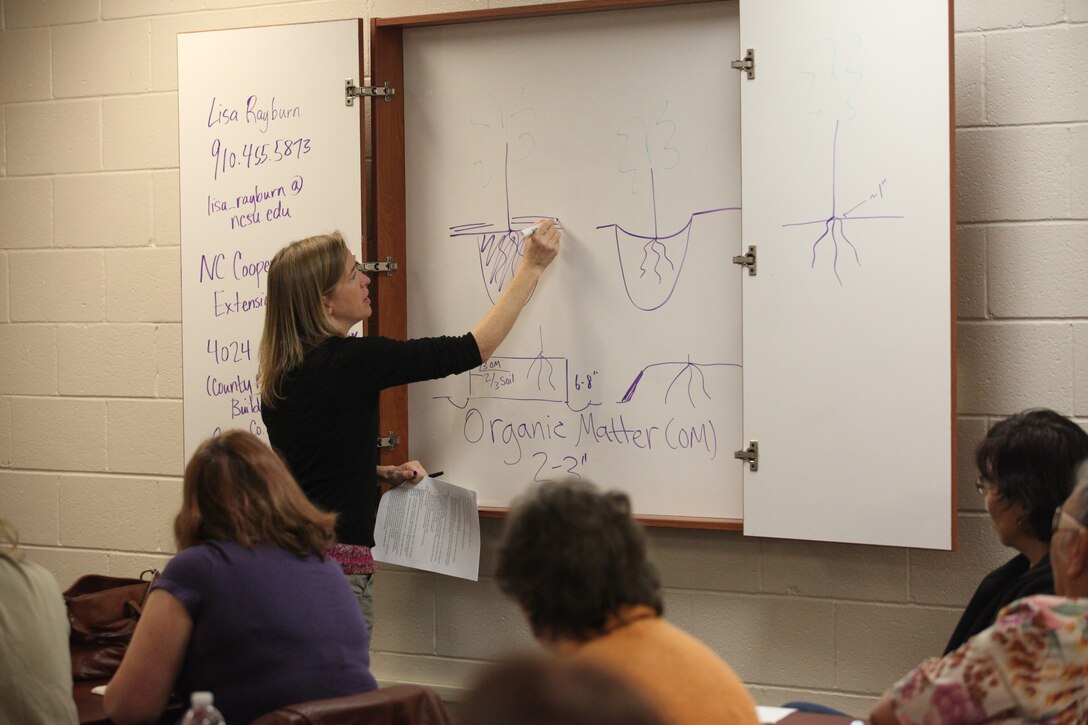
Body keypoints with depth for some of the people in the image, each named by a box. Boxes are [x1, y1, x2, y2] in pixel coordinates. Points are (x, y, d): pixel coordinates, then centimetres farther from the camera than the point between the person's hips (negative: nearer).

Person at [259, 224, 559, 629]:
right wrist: (532, 267, -3)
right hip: (337, 563, -8)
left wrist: (383, 474, 11)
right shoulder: (350, 361, -16)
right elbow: (473, 349, -11)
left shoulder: (278, 373, 8)